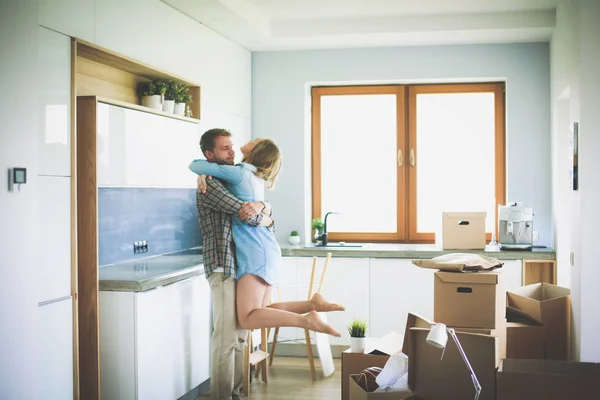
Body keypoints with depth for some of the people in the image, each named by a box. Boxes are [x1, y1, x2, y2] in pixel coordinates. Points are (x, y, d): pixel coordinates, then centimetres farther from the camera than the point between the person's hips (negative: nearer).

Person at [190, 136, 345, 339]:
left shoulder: (240, 173, -10)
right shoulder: (255, 176, 16)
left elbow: (195, 165, -5)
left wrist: (205, 170, 18)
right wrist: (205, 176, 8)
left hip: (256, 252, -9)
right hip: (263, 250, 9)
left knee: (248, 318, -14)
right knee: (260, 312, 11)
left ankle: (307, 320, -21)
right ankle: (313, 303, 4)